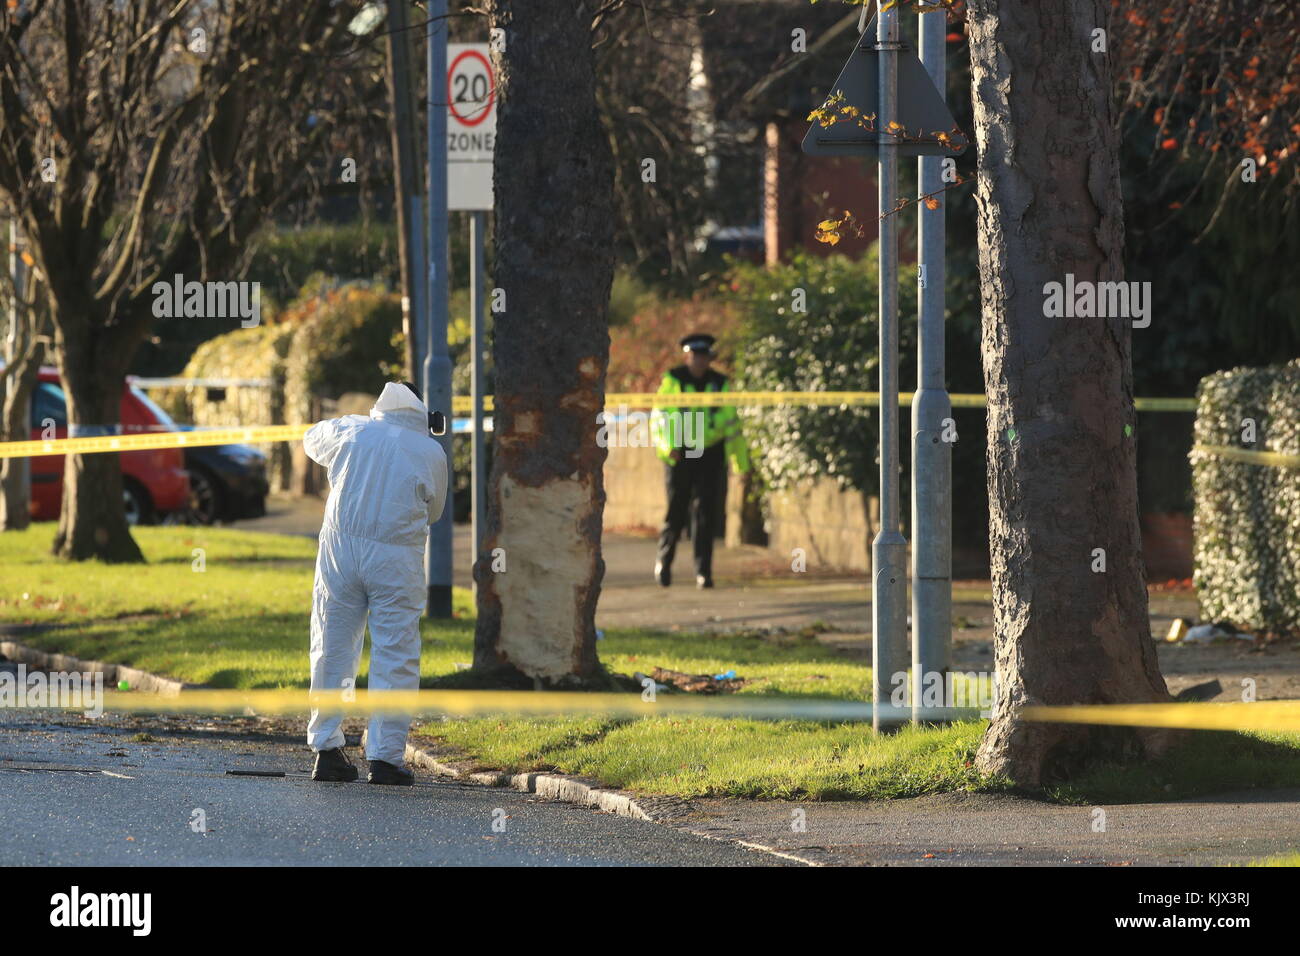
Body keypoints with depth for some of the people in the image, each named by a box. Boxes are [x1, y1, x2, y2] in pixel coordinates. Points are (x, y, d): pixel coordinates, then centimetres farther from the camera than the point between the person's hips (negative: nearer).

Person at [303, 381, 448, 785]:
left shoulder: (351, 431, 4)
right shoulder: (431, 453, 1)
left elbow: (311, 439, 26)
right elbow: (433, 511, 14)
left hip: (340, 549, 2)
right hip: (397, 559, -2)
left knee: (332, 650, 10)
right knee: (395, 658, 2)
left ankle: (327, 749, 10)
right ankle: (386, 757, -1)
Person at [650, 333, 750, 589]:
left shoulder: (719, 384, 6)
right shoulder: (673, 380, -1)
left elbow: (731, 422, 12)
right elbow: (660, 416, -5)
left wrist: (740, 460, 13)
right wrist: (669, 445, -20)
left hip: (710, 455, 2)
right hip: (680, 455, -2)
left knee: (706, 514, -5)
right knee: (677, 513, 1)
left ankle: (703, 572, -3)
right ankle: (663, 562, 24)